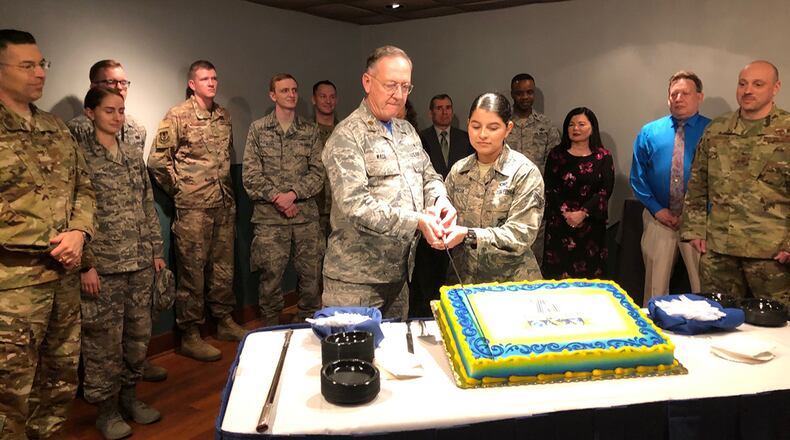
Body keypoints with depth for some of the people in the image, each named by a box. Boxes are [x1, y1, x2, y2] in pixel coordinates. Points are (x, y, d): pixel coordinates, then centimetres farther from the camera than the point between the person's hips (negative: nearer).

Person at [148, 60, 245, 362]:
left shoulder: (224, 116, 12)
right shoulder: (177, 116, -7)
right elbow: (157, 160, -7)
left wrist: (226, 187, 15)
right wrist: (178, 189, -3)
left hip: (225, 204, 6)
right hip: (193, 207, -6)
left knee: (223, 266, 13)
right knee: (192, 269, 1)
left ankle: (225, 322, 28)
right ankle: (190, 335, 11)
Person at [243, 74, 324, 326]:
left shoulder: (310, 131, 9)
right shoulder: (258, 129, 6)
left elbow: (318, 173, 2)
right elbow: (250, 175, 0)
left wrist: (293, 194, -12)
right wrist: (276, 197, -11)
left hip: (306, 214, 2)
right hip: (269, 217, -1)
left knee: (311, 275, 6)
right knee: (270, 277, 4)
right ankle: (270, 330, 21)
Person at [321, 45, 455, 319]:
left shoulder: (407, 130, 13)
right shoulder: (347, 137, -12)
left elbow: (429, 176, 15)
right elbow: (355, 205, -23)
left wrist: (439, 200, -8)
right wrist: (416, 221, -27)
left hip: (399, 273, 7)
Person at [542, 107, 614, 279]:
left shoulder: (603, 157, 5)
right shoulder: (556, 154, 7)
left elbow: (605, 190, -4)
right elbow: (548, 188, 0)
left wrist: (583, 213, -15)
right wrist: (565, 212, -12)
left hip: (591, 224, 0)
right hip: (559, 223, 0)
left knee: (588, 274, 1)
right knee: (558, 272, 0)